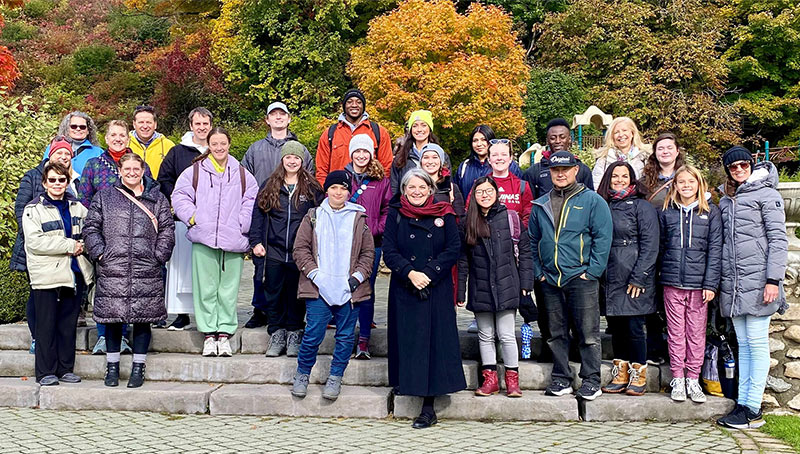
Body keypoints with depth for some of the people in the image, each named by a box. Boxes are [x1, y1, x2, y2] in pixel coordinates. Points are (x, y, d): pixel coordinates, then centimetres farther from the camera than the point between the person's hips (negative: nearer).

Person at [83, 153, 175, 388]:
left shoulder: (157, 198, 11)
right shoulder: (104, 196, 10)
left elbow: (167, 230, 8)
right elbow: (91, 227, 9)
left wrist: (158, 256, -3)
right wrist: (100, 253, -3)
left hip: (146, 273, 0)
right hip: (112, 270, 0)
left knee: (142, 319, 3)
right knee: (112, 318, 4)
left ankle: (138, 368, 14)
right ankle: (112, 366, 18)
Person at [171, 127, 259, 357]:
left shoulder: (242, 174, 11)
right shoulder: (194, 171, 7)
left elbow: (251, 201, 11)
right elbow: (180, 197, 7)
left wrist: (242, 225, 0)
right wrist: (193, 218, -5)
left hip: (233, 241, 1)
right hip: (203, 239, -1)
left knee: (228, 289, 3)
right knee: (206, 288, 2)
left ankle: (224, 334, 11)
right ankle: (209, 335, 9)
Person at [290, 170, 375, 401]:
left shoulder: (358, 218, 10)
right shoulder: (313, 217, 8)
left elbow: (368, 252, 10)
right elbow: (301, 248, 5)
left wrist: (357, 276, -3)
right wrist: (314, 274, -6)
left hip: (349, 289, 1)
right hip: (319, 287, -1)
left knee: (346, 335, 5)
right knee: (313, 334, -3)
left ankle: (335, 377, 19)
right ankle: (302, 374, 16)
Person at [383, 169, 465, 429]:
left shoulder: (444, 215, 4)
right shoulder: (395, 215, 6)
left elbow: (454, 249, -2)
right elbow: (389, 251, -1)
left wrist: (428, 273, -12)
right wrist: (410, 273, -16)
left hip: (437, 290, -1)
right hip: (404, 290, 1)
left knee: (434, 341, -3)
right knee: (407, 339, 2)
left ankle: (428, 406, -1)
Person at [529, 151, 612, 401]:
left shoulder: (592, 201, 0)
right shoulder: (540, 205, 13)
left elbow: (603, 239, -4)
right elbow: (532, 242, 17)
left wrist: (591, 272, -10)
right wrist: (538, 272, 6)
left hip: (580, 277, -4)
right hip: (550, 280, 4)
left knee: (588, 333, 0)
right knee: (556, 333, 10)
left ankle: (591, 380, 9)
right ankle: (561, 379, 19)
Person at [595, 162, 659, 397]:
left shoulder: (642, 206, -2)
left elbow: (650, 245, -7)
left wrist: (638, 278, -13)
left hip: (634, 280, -5)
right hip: (609, 279, 5)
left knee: (633, 327, -2)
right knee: (616, 328, 9)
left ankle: (638, 376, 11)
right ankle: (620, 374, 19)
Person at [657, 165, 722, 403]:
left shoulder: (710, 212, 4)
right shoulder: (666, 212, 8)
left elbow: (715, 249, 0)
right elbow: (659, 246, 10)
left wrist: (711, 283, -7)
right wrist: (661, 274, 2)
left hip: (698, 283, -1)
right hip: (672, 283, 1)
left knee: (696, 332, 4)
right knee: (676, 332, 5)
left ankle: (693, 379, 14)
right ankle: (678, 379, 13)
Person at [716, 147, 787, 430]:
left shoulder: (766, 194, -1)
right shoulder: (725, 201, 17)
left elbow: (778, 239, -7)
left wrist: (773, 279, -15)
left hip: (757, 281, -6)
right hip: (732, 283, 6)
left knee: (757, 342, -4)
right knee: (743, 344, 8)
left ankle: (753, 409, 0)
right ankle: (742, 404, 11)